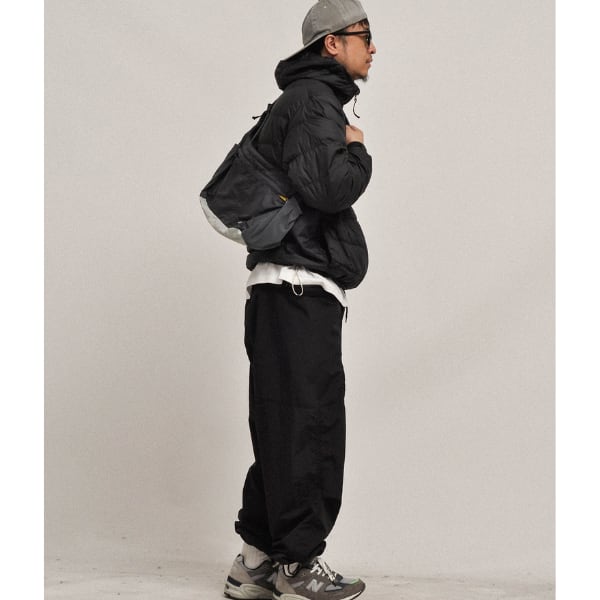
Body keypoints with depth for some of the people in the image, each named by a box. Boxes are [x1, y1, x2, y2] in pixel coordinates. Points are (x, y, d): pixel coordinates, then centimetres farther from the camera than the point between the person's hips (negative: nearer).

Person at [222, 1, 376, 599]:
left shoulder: (311, 101, 26)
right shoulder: (312, 99, -7)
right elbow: (328, 186, -21)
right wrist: (358, 152, -3)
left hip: (291, 296, 11)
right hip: (299, 288, -11)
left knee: (286, 432, 11)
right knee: (307, 427, -8)